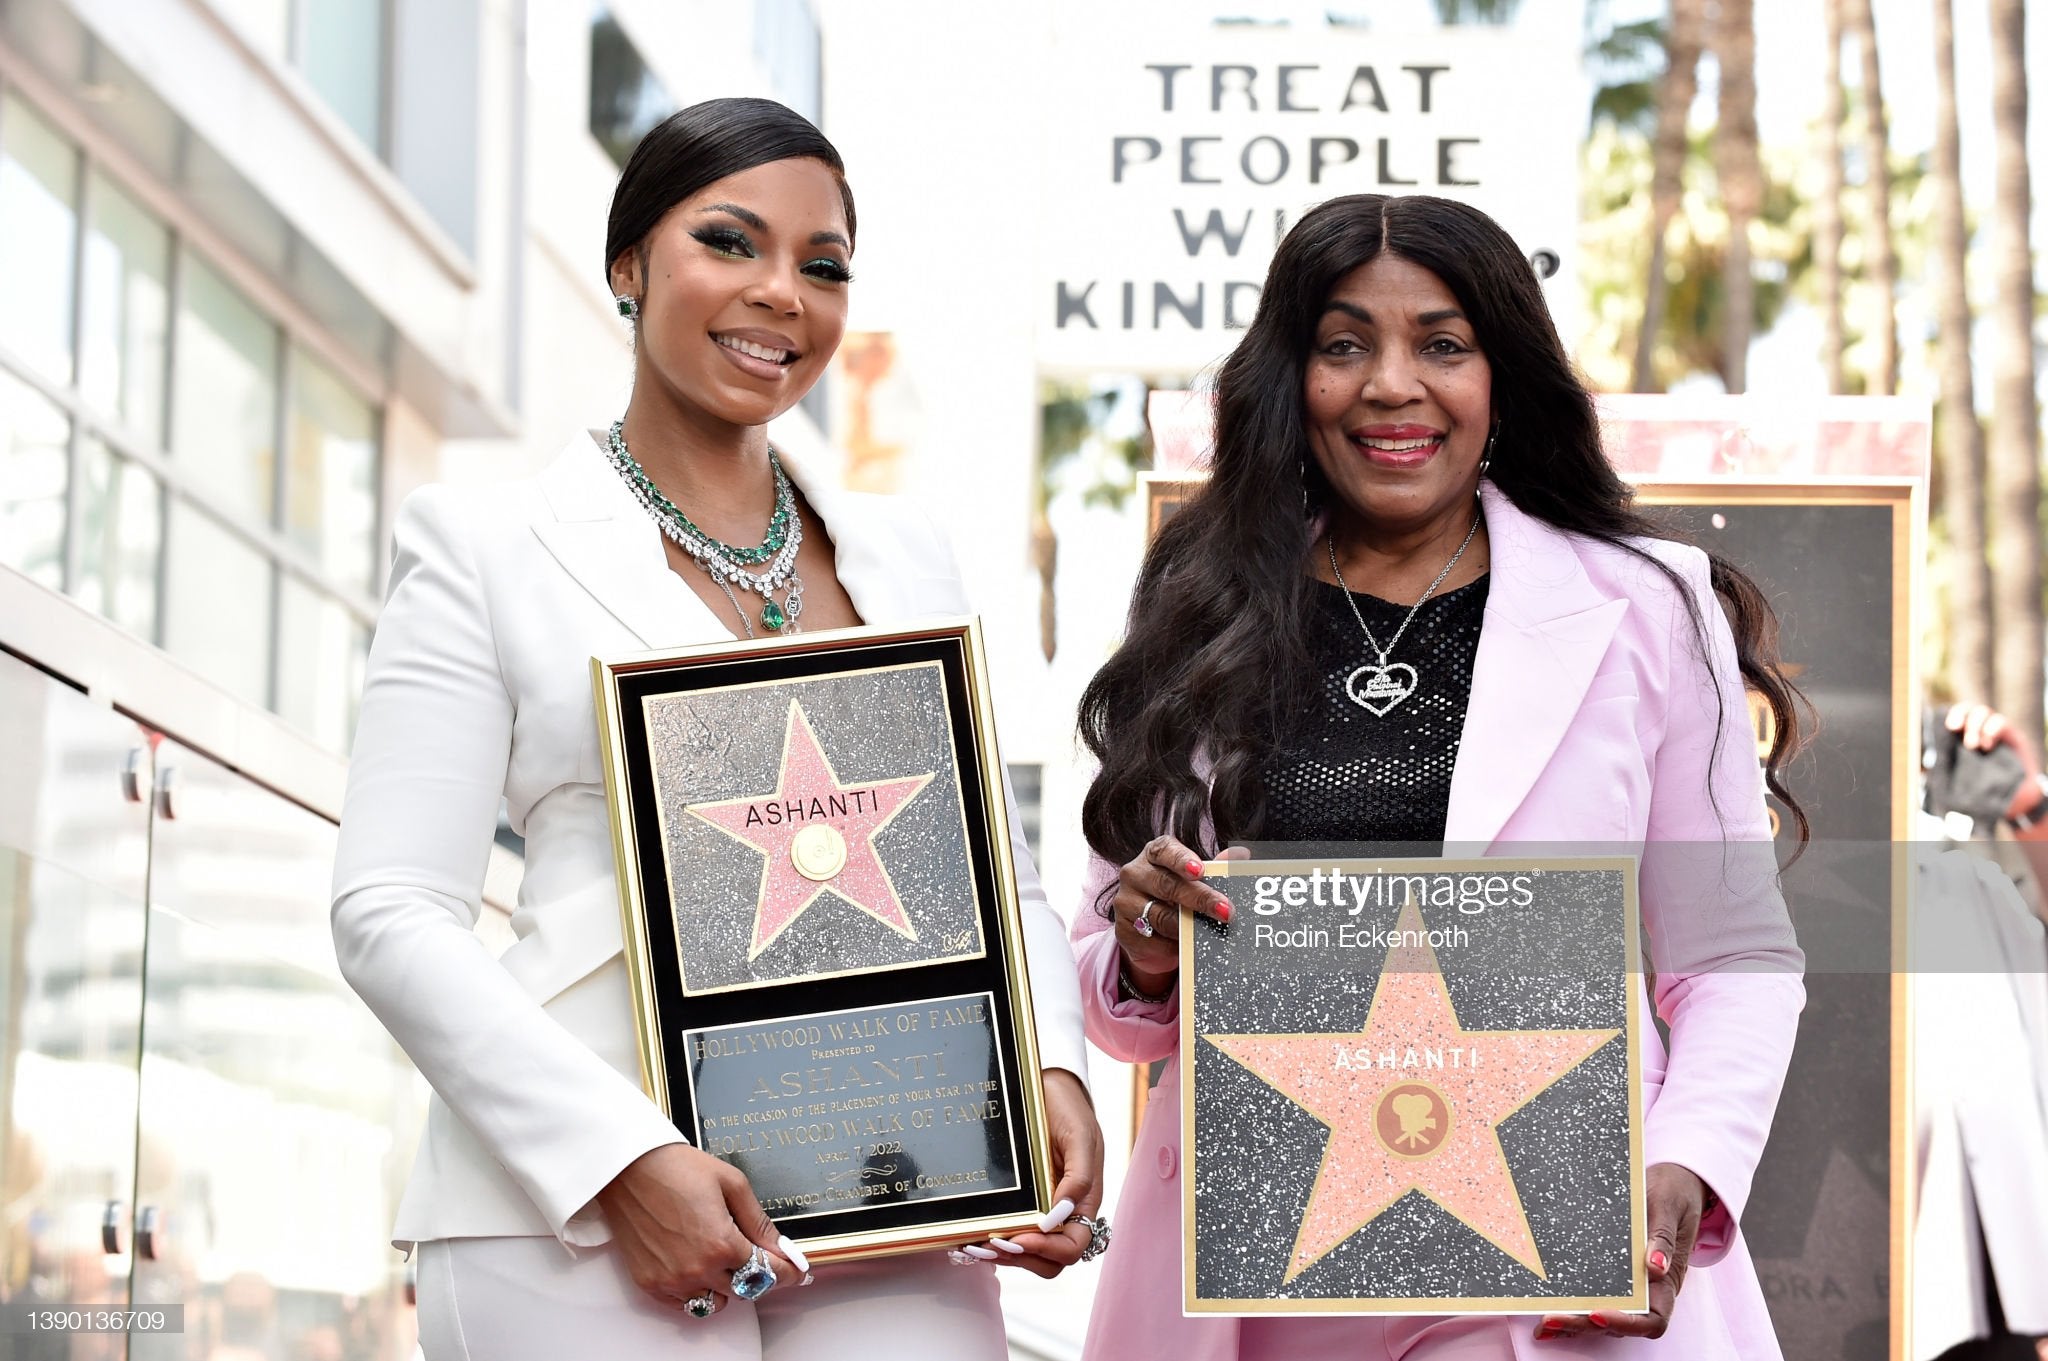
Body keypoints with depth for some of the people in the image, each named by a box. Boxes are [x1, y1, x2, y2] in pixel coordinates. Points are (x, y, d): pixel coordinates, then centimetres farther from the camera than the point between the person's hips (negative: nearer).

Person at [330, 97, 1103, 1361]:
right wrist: (622, 1158, -15)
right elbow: (392, 914, -3)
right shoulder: (486, 547, 6)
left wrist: (1052, 1071, -2)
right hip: (575, 1221, -3)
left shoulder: (907, 556, 18)